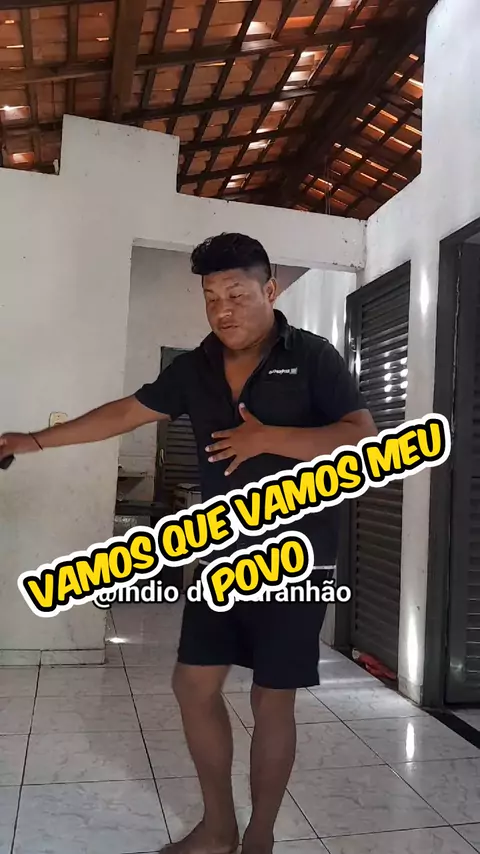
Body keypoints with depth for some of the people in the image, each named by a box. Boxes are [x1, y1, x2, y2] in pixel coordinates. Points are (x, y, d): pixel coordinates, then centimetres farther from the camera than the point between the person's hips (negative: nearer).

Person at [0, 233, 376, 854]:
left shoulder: (312, 358, -9)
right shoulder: (194, 368, 5)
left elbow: (363, 439, -17)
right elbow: (125, 413, 11)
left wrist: (268, 438, -22)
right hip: (221, 557, 5)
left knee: (271, 703, 6)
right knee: (194, 684, 10)